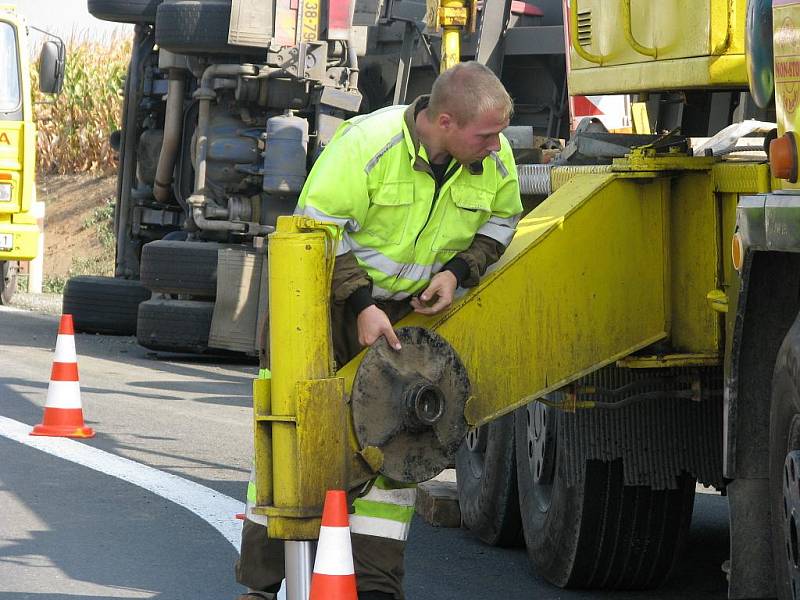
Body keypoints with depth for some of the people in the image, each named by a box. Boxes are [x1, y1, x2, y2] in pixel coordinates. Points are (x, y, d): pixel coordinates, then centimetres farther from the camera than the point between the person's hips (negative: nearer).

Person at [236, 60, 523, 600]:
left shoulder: (496, 159, -10)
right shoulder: (367, 143, -26)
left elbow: (499, 223, 9)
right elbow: (318, 232, -20)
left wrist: (457, 272, -9)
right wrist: (361, 305, -24)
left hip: (409, 311, 4)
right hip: (327, 298, -4)